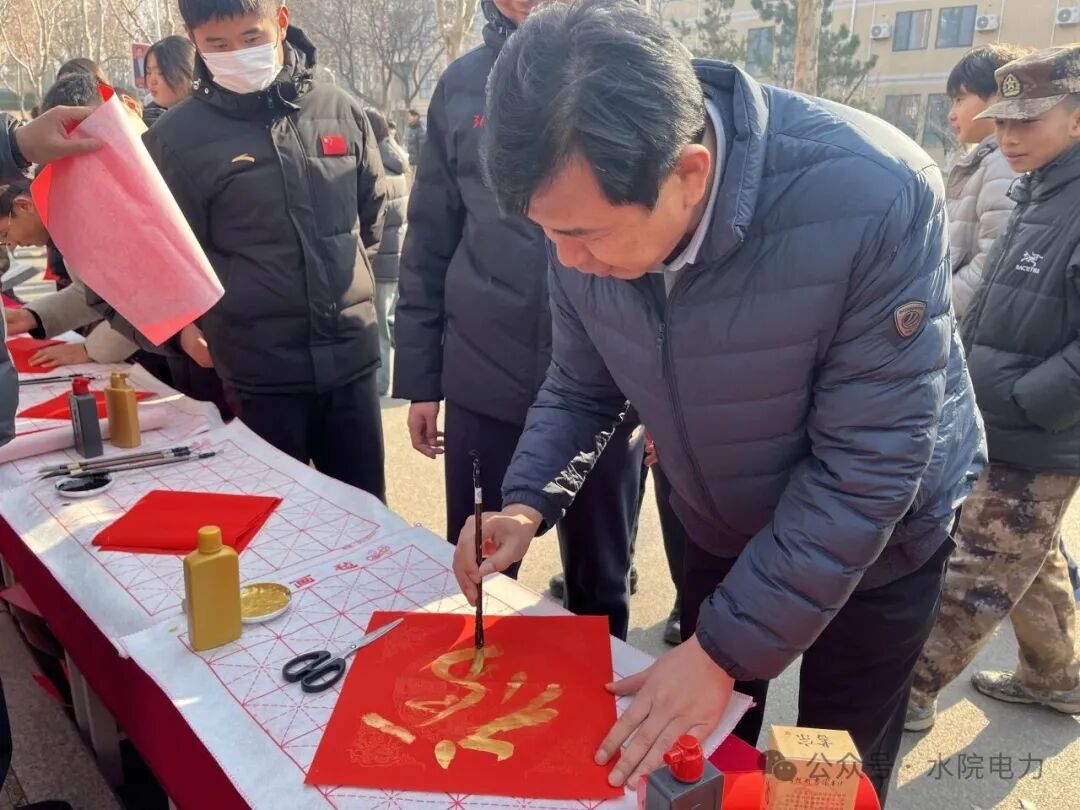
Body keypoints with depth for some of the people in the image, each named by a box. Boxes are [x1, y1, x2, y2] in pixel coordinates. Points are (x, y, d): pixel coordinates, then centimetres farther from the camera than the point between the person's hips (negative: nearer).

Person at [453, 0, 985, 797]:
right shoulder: (591, 215, -20)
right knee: (698, 760, 23)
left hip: (876, 538, -3)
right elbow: (579, 389, -4)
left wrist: (725, 648, -28)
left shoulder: (874, 196, -36)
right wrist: (526, 504, -21)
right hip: (722, 533, 4)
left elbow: (866, 468, -31)